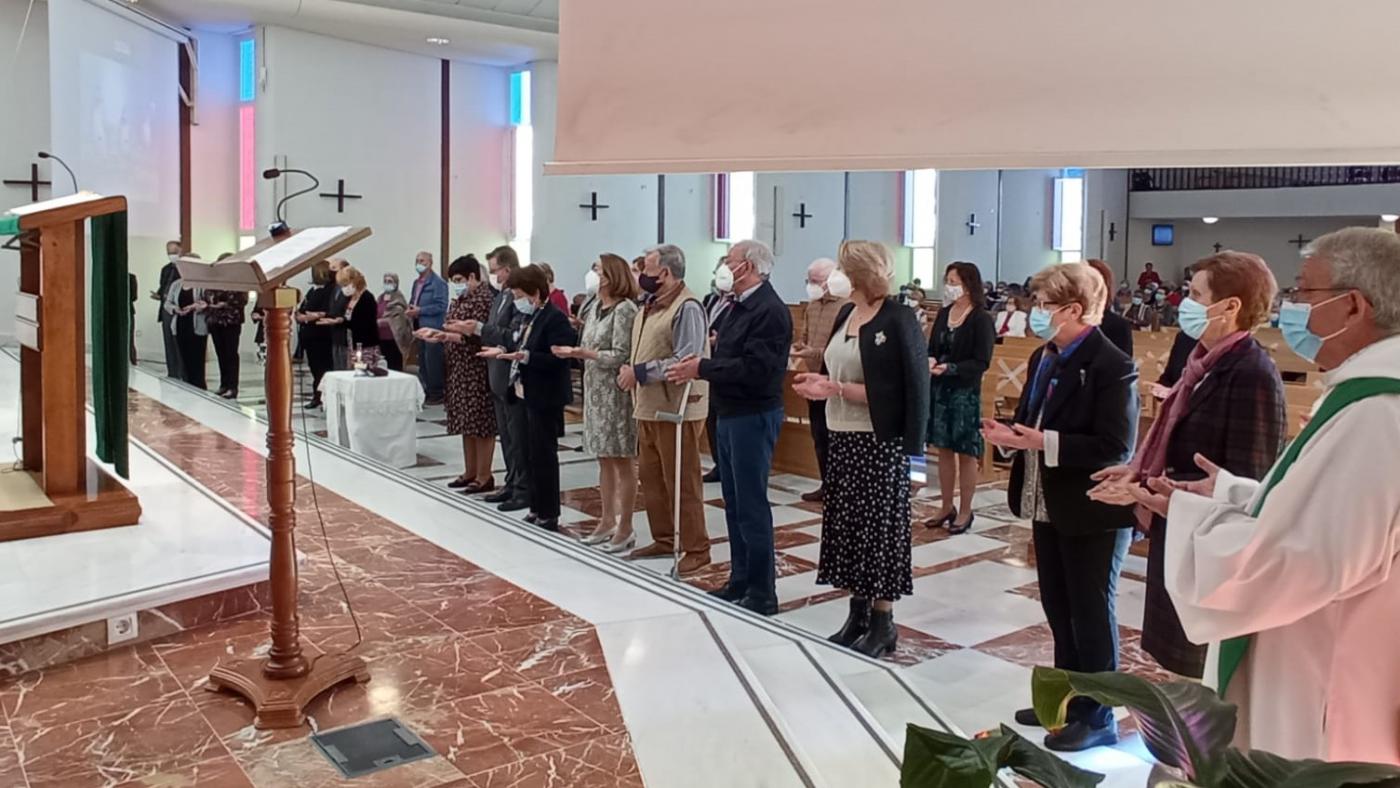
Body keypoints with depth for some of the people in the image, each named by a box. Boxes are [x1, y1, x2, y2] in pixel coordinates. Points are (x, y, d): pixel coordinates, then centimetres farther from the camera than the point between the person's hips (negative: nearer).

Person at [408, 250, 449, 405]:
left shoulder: (438, 283, -12)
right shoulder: (416, 282, 16)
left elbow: (441, 306, -19)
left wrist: (420, 311, -19)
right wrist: (411, 309, 2)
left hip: (433, 328, -9)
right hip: (420, 327, 9)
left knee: (432, 362, -6)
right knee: (422, 362, 13)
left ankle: (436, 394, 2)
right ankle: (425, 392, 22)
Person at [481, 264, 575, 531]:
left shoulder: (555, 319, -16)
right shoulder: (532, 317, 11)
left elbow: (557, 359, -23)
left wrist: (525, 357, -31)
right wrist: (504, 351, 3)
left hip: (545, 398, -9)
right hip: (528, 394, 9)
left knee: (543, 455, -2)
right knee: (532, 454, 14)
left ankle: (548, 515, 8)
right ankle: (537, 509, 24)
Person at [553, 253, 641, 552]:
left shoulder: (625, 309, -13)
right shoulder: (595, 307, 11)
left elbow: (620, 356, -18)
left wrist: (583, 353, -22)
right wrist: (574, 352, 0)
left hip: (617, 392, -8)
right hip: (595, 390, 8)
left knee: (622, 461, 0)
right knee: (604, 459, 14)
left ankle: (625, 528, 8)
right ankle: (608, 521, 24)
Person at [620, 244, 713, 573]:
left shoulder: (687, 308, -16)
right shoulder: (649, 306, 14)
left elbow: (684, 361, -24)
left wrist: (639, 373, -20)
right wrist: (630, 370, 3)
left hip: (676, 410, -9)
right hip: (648, 408, 9)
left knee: (682, 483, -1)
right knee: (650, 478, 16)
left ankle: (696, 549, 10)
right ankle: (663, 540, 30)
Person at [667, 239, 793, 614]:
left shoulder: (770, 310, -16)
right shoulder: (739, 306, 15)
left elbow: (755, 369, -25)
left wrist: (702, 368, -19)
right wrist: (700, 366, -3)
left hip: (753, 417, -10)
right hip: (729, 414, 10)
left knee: (751, 506, -4)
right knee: (734, 504, 15)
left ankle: (762, 593, 5)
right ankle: (740, 581, 26)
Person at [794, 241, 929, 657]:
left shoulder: (898, 319, -13)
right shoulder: (846, 314, 10)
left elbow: (900, 391, -18)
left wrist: (835, 389, -21)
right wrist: (819, 381, -4)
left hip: (881, 442, -8)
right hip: (844, 437, 8)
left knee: (879, 526, 2)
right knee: (848, 523, 11)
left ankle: (883, 622, 14)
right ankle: (858, 612, 24)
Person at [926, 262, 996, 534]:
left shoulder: (982, 319, -10)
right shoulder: (943, 314, 7)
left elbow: (981, 362, -14)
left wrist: (949, 368, -26)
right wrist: (930, 361, -11)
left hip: (965, 392, -6)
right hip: (938, 389, 6)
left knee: (965, 453, 3)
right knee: (944, 450, 11)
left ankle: (965, 511, 14)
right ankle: (947, 507, 23)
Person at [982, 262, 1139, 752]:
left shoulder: (1112, 366, -19)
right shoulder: (1043, 359, 7)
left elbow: (1116, 449, -24)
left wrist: (1043, 443, -27)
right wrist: (1009, 434, -8)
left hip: (1093, 513, -8)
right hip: (1048, 506, 8)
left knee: (1091, 614, 6)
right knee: (1058, 610, 19)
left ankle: (1097, 718, 22)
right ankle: (1067, 700, 35)